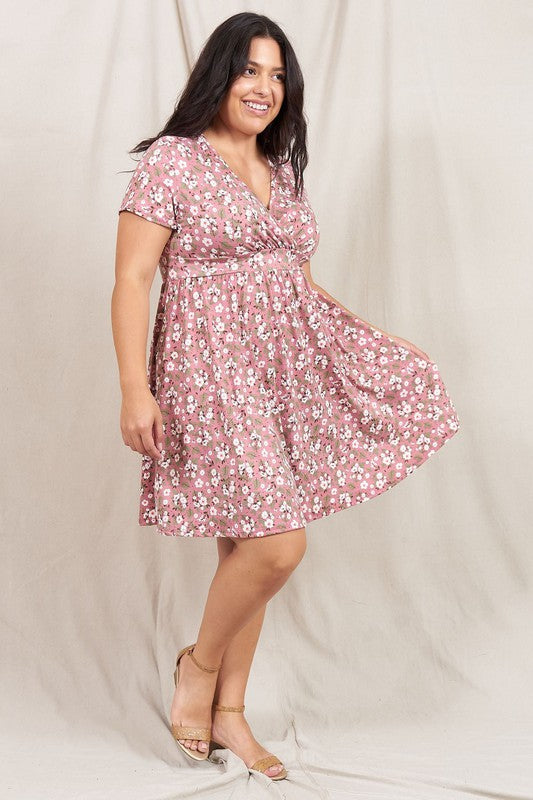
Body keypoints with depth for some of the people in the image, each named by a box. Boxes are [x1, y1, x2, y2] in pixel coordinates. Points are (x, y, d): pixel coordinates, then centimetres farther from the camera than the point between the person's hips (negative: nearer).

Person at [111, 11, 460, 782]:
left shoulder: (282, 171, 16)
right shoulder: (171, 161, -4)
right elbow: (131, 281, -10)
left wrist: (376, 340, 14)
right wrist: (135, 389, -19)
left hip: (288, 365, 7)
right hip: (212, 365, -7)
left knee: (250, 544, 9)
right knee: (277, 545, -15)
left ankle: (228, 712, 22)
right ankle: (199, 667, 12)